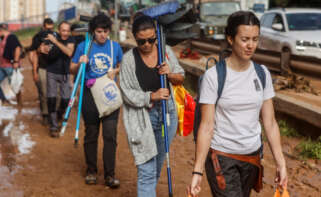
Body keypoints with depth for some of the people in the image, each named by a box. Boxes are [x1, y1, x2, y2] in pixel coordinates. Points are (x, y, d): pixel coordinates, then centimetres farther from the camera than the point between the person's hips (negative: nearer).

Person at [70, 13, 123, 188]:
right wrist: (80, 63, -14)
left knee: (110, 134, -7)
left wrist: (115, 71, -2)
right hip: (89, 94, 0)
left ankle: (109, 175, -2)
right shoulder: (83, 46, 0)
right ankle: (91, 171, 23)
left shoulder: (115, 46, 5)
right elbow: (72, 69, 7)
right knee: (91, 134, 8)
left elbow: (122, 66, 19)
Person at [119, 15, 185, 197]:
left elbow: (181, 79, 7)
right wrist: (152, 96, -25)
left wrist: (170, 74, -15)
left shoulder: (166, 51, -1)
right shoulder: (129, 59, -11)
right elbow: (127, 93, -11)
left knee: (159, 161, 19)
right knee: (147, 170, -7)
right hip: (142, 116, -4)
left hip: (167, 112, 4)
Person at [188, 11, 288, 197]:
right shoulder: (214, 76, -12)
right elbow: (206, 126, -11)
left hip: (252, 155, 5)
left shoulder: (262, 74, 1)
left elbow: (270, 122, 4)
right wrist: (197, 171, -14)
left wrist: (281, 163, 0)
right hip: (221, 157, -4)